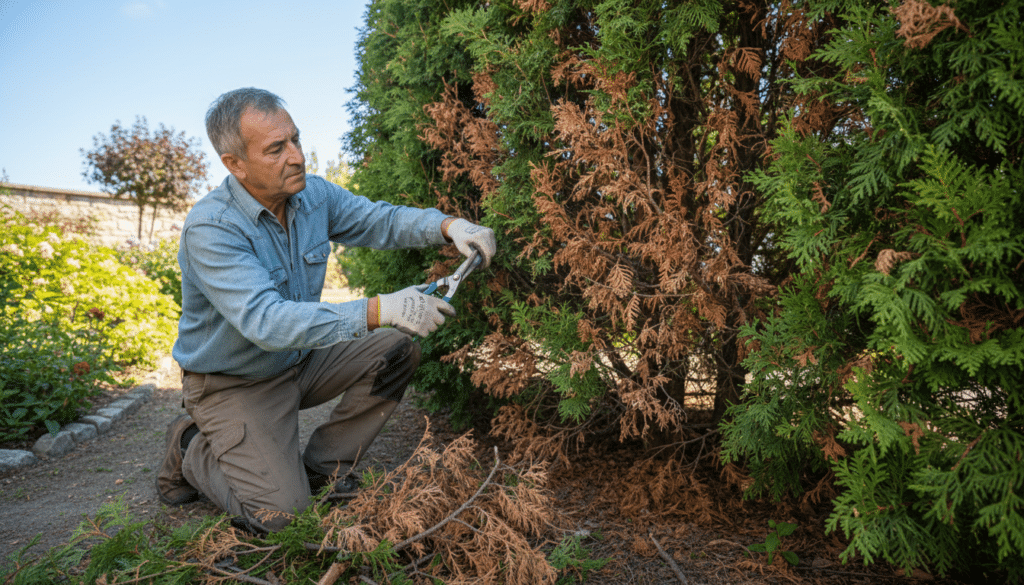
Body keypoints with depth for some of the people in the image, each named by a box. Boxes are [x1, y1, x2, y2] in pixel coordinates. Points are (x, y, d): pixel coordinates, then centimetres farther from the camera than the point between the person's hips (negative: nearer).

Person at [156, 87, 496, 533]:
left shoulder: (313, 194, -7)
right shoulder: (209, 228, -29)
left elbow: (381, 220, 2)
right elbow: (265, 321, -39)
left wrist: (448, 226, -21)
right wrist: (379, 310, -48)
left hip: (299, 361, 7)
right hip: (234, 385, -6)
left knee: (397, 349, -8)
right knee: (281, 511, -17)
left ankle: (322, 466, 4)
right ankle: (191, 452, 13)